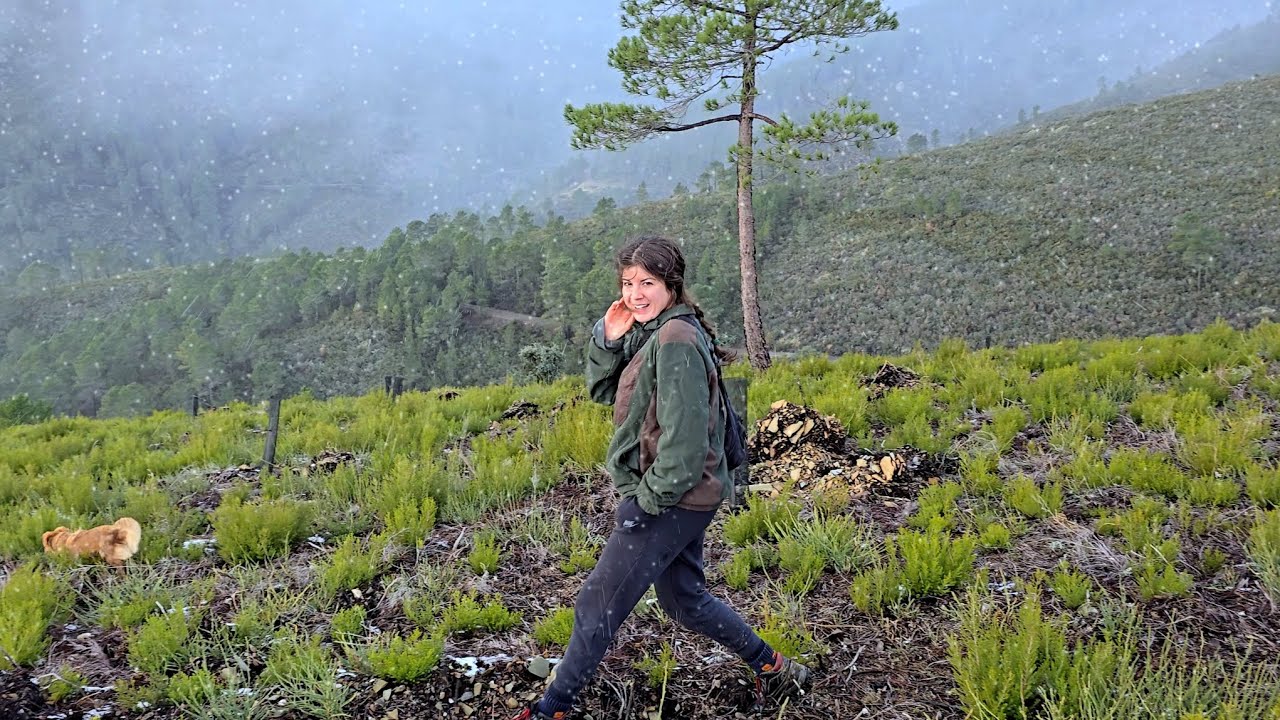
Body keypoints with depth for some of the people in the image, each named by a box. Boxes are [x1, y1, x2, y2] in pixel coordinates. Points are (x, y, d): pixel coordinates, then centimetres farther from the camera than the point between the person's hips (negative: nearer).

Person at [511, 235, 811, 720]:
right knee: (684, 600, 22)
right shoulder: (649, 333, 10)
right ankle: (773, 669, 33)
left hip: (671, 498, -10)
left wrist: (651, 497, -18)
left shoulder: (675, 339, -20)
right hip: (680, 497, 10)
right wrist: (607, 338, -4)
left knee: (598, 603, 0)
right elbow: (603, 391, 12)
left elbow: (684, 432, -24)